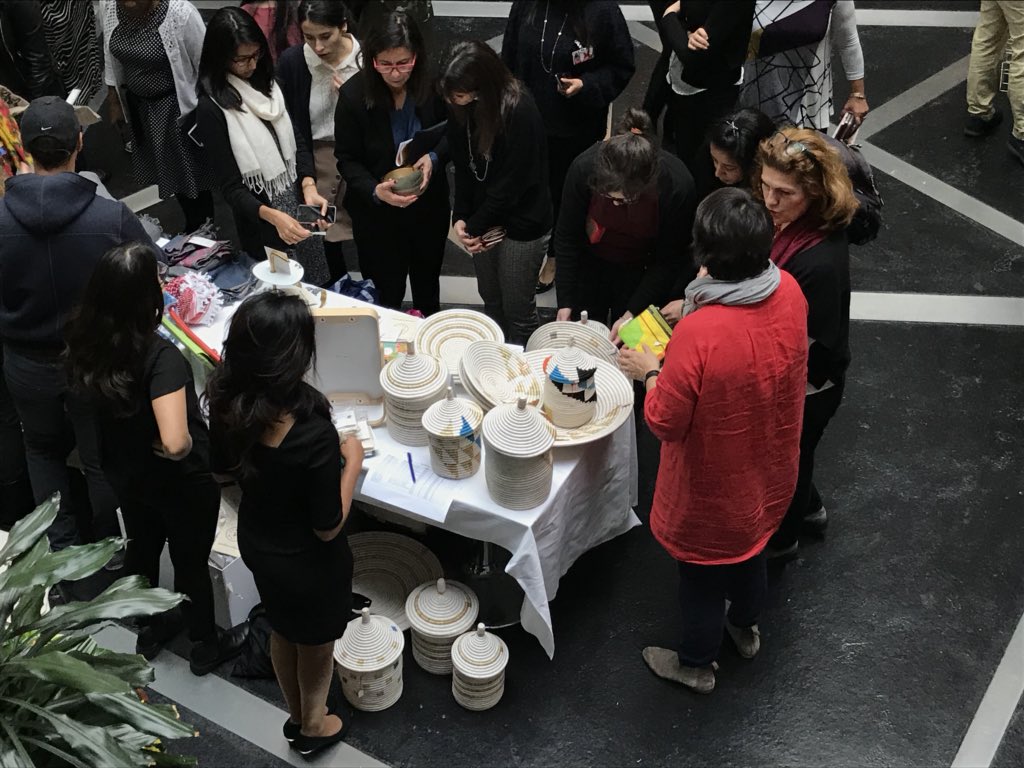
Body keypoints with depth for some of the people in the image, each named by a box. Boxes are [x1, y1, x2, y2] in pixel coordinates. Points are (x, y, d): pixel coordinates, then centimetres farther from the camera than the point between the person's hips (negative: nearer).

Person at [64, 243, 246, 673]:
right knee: (191, 563, 17)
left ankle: (149, 631, 52)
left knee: (142, 551, 28)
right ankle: (205, 647, 41)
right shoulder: (161, 358, -36)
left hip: (125, 475, 6)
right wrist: (175, 449, -22)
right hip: (183, 483, -6)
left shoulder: (85, 341, -16)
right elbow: (176, 443, -43)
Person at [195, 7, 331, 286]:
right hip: (262, 223, -5)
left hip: (302, 203, 5)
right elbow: (230, 187, -17)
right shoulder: (211, 108, -16)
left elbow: (296, 142, 4)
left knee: (320, 288, 15)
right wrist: (272, 216, -34)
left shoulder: (267, 82, 1)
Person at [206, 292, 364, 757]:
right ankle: (313, 726, 50)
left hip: (256, 542, 6)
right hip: (307, 560, -5)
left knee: (283, 630, 31)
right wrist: (352, 461, -15)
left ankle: (296, 716, 55)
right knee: (316, 641, 25)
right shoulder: (313, 433, -38)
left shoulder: (226, 404, -19)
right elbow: (327, 527, -25)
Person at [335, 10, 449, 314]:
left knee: (427, 283, 26)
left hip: (429, 204, 3)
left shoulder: (434, 84, -18)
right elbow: (347, 160, -13)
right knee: (384, 293, 9)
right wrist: (374, 190, -32)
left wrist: (434, 157, -24)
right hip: (376, 211, -2)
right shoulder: (354, 94, -22)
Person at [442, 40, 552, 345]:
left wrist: (474, 226, -13)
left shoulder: (520, 112, -26)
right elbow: (463, 165, 1)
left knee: (517, 310, 5)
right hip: (484, 219, 6)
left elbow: (511, 183, -22)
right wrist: (461, 216, -10)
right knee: (490, 299, 20)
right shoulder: (462, 108, -7)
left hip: (521, 225, -6)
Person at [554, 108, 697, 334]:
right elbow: (567, 237, -13)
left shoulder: (678, 186, -32)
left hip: (642, 273, -1)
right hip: (590, 264, 1)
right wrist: (565, 303, -13)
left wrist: (631, 313, -20)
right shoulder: (584, 167, -29)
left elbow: (669, 260, -17)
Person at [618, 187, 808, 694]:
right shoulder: (789, 293, -19)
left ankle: (696, 664, 48)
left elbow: (665, 422, -26)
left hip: (713, 488, -6)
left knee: (702, 573, 21)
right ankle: (746, 626, 62)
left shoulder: (698, 334, -39)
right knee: (751, 544, 33)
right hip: (769, 471, 6)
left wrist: (650, 372, -10)